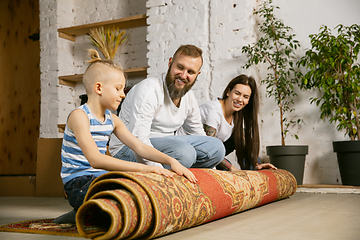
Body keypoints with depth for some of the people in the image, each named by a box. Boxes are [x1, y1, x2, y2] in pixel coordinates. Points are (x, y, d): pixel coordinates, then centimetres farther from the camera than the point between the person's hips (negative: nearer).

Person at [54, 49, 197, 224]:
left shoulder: (112, 119, 12)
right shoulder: (79, 116, -14)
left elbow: (139, 147, 11)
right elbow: (95, 160, -26)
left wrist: (171, 161, -5)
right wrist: (142, 168, -32)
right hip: (79, 184, -8)